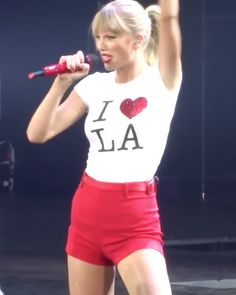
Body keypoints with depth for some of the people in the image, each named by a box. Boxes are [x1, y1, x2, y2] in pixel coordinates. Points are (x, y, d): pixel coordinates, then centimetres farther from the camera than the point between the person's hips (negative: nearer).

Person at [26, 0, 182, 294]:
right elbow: (37, 134, 3)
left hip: (136, 218, -5)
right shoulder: (95, 85, 7)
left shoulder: (162, 81, -5)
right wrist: (62, 82, -7)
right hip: (87, 210, 5)